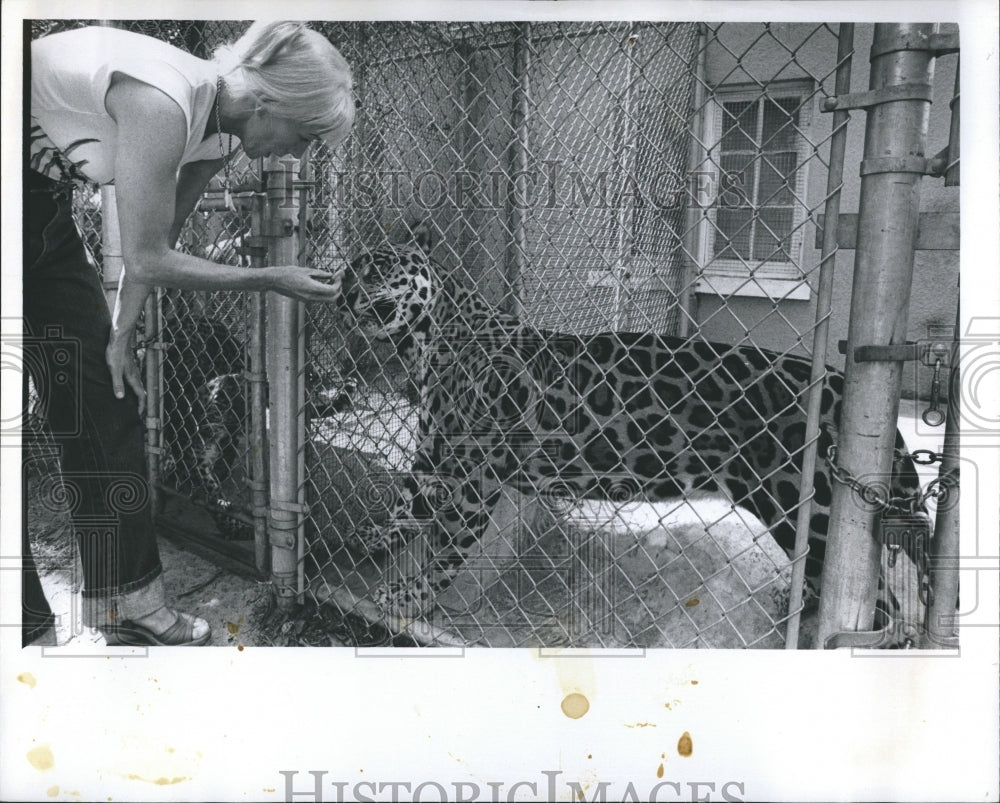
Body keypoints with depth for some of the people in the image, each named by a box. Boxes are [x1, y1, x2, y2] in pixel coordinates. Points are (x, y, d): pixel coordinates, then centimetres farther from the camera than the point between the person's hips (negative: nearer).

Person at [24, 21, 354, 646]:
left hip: (46, 200, 8)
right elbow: (148, 261, -26)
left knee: (104, 396, 5)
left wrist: (121, 336, -4)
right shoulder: (163, 102, -31)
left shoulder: (219, 135, -4)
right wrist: (272, 280, -18)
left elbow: (157, 241, 1)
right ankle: (27, 625, 7)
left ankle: (130, 606, 15)